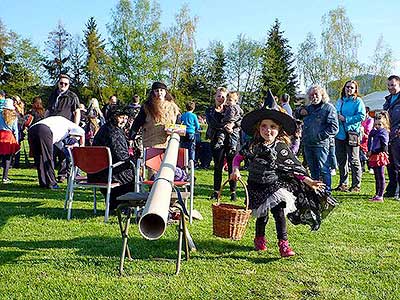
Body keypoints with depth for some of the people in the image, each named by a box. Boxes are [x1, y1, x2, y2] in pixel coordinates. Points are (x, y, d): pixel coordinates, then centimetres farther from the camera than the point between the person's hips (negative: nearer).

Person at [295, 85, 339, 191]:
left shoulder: (328, 108, -3)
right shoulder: (309, 108, 18)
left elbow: (333, 127, -11)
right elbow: (297, 116, 36)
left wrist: (320, 136, -16)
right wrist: (300, 112, 13)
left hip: (320, 144, -7)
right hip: (307, 143, 7)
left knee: (323, 169, -5)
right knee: (313, 169, 15)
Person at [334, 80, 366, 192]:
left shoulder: (358, 101, -2)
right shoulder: (339, 101, 17)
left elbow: (362, 116, -13)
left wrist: (346, 119, -15)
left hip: (352, 134, -6)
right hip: (340, 134, 6)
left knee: (353, 160, -3)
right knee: (341, 160, 11)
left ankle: (356, 184, 5)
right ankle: (343, 183, 21)